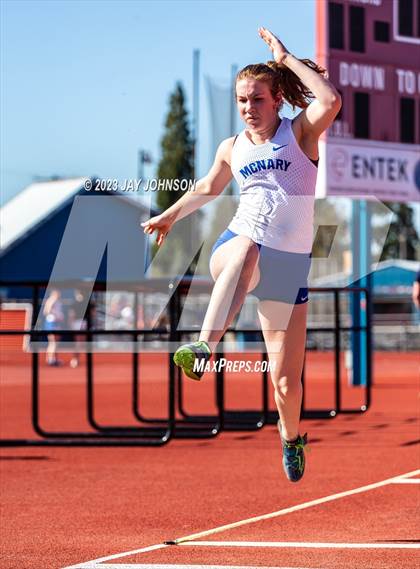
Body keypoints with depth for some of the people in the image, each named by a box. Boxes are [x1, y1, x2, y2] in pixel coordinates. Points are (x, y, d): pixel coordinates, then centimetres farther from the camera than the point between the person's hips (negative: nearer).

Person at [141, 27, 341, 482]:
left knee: (286, 381, -2)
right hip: (234, 250, 1)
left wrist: (287, 60, -16)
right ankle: (204, 347, -57)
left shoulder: (300, 133, 0)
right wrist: (169, 216, 43)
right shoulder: (232, 149, 11)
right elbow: (208, 187, 33)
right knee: (247, 248, -41)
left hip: (290, 265, -1)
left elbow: (331, 101, -22)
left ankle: (291, 436, 33)